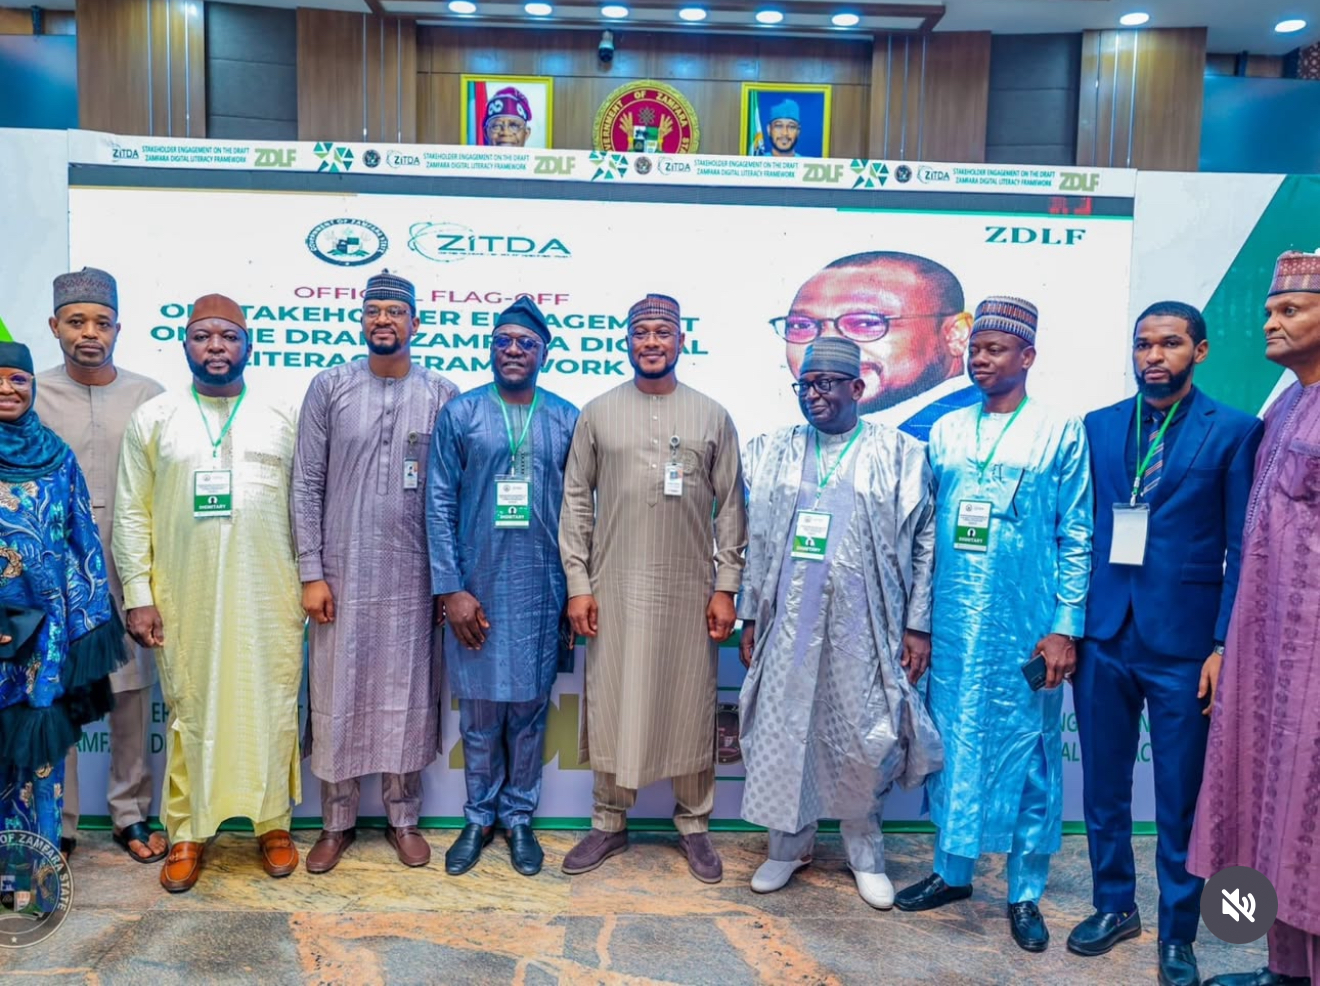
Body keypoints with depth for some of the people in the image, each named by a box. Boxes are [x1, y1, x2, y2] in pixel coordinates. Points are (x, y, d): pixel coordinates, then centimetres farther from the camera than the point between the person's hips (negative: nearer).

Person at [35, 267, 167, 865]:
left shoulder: (148, 397, 3)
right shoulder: (30, 396, 3)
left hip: (128, 574, 0)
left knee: (132, 694, 7)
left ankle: (131, 814, 22)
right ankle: (57, 824, 21)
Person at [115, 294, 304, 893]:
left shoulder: (284, 417, 5)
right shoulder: (152, 419, 5)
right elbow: (132, 513, 4)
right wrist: (138, 594, -2)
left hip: (268, 596, 0)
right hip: (184, 597, 0)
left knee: (270, 706, 6)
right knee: (190, 710, 8)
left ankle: (273, 824, 22)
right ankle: (188, 833, 22)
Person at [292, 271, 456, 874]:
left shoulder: (442, 395, 2)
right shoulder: (329, 388, 2)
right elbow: (306, 486, 1)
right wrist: (311, 572, -5)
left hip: (413, 577, 0)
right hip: (343, 574, 0)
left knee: (408, 699, 9)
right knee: (337, 699, 7)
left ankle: (404, 818, 25)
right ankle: (337, 823, 24)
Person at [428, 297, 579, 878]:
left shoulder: (566, 419, 5)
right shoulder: (460, 415, 1)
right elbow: (440, 505, -2)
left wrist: (575, 587, 2)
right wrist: (451, 589, -7)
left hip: (540, 589, 1)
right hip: (477, 587, -1)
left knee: (529, 708, 10)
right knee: (479, 710, 9)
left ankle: (518, 817, 27)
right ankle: (478, 818, 27)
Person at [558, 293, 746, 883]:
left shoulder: (711, 417, 5)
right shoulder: (599, 413, 4)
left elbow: (730, 507, 4)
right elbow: (577, 501, 3)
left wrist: (726, 587, -2)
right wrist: (578, 583, -3)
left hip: (689, 589, 0)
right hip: (616, 587, 0)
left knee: (690, 706, 7)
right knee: (612, 704, 7)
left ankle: (693, 825, 24)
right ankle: (609, 824, 24)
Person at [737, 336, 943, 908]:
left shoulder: (900, 454, 0)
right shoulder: (772, 452, 9)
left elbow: (923, 543, 0)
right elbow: (756, 540, 10)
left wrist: (917, 626, -4)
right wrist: (750, 616, 9)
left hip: (863, 621, -2)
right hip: (788, 619, 3)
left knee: (865, 738, 5)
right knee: (782, 730, 8)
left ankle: (864, 852, 29)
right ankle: (789, 844, 28)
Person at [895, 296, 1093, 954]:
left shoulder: (1060, 432, -2)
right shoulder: (945, 432, 8)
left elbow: (1077, 538, -3)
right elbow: (926, 533, 9)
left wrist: (1065, 628, -9)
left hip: (1026, 630, -3)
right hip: (953, 627, 4)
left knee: (1028, 754, 6)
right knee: (952, 746, 12)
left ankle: (1024, 894, 22)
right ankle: (951, 871, 29)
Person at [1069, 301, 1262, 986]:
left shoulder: (1234, 432, -2)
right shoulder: (1097, 427, 7)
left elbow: (1241, 548, -4)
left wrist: (1225, 645, -9)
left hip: (1183, 641, -3)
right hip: (1103, 635, 3)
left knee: (1181, 797, 7)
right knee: (1104, 784, 13)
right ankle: (1114, 905, 33)